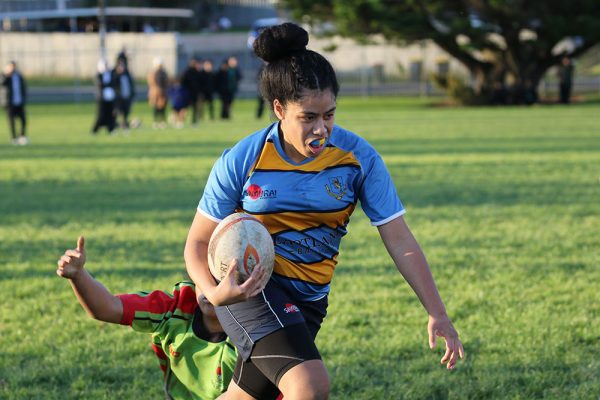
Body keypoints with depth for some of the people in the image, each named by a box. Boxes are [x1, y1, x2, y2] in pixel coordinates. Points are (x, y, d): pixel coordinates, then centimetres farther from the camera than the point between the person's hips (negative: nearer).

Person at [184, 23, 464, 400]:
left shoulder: (359, 157, -11)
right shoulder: (240, 162, -14)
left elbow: (401, 242, -8)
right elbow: (199, 242, -6)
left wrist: (437, 313, -15)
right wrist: (214, 292, -27)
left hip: (308, 300, 4)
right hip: (249, 287, -3)